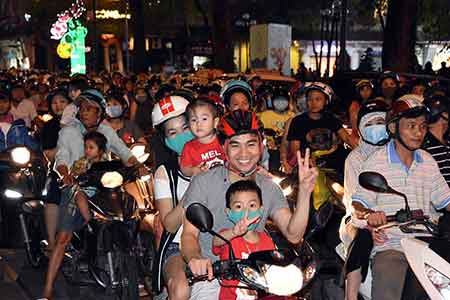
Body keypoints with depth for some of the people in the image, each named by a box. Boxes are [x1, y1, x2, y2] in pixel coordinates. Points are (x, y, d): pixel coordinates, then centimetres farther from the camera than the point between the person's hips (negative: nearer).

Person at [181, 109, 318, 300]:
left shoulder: (269, 188, 8)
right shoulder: (203, 182, -2)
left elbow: (293, 235, -2)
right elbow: (189, 234, -6)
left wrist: (304, 191, -16)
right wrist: (194, 258, -29)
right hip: (210, 276, -4)